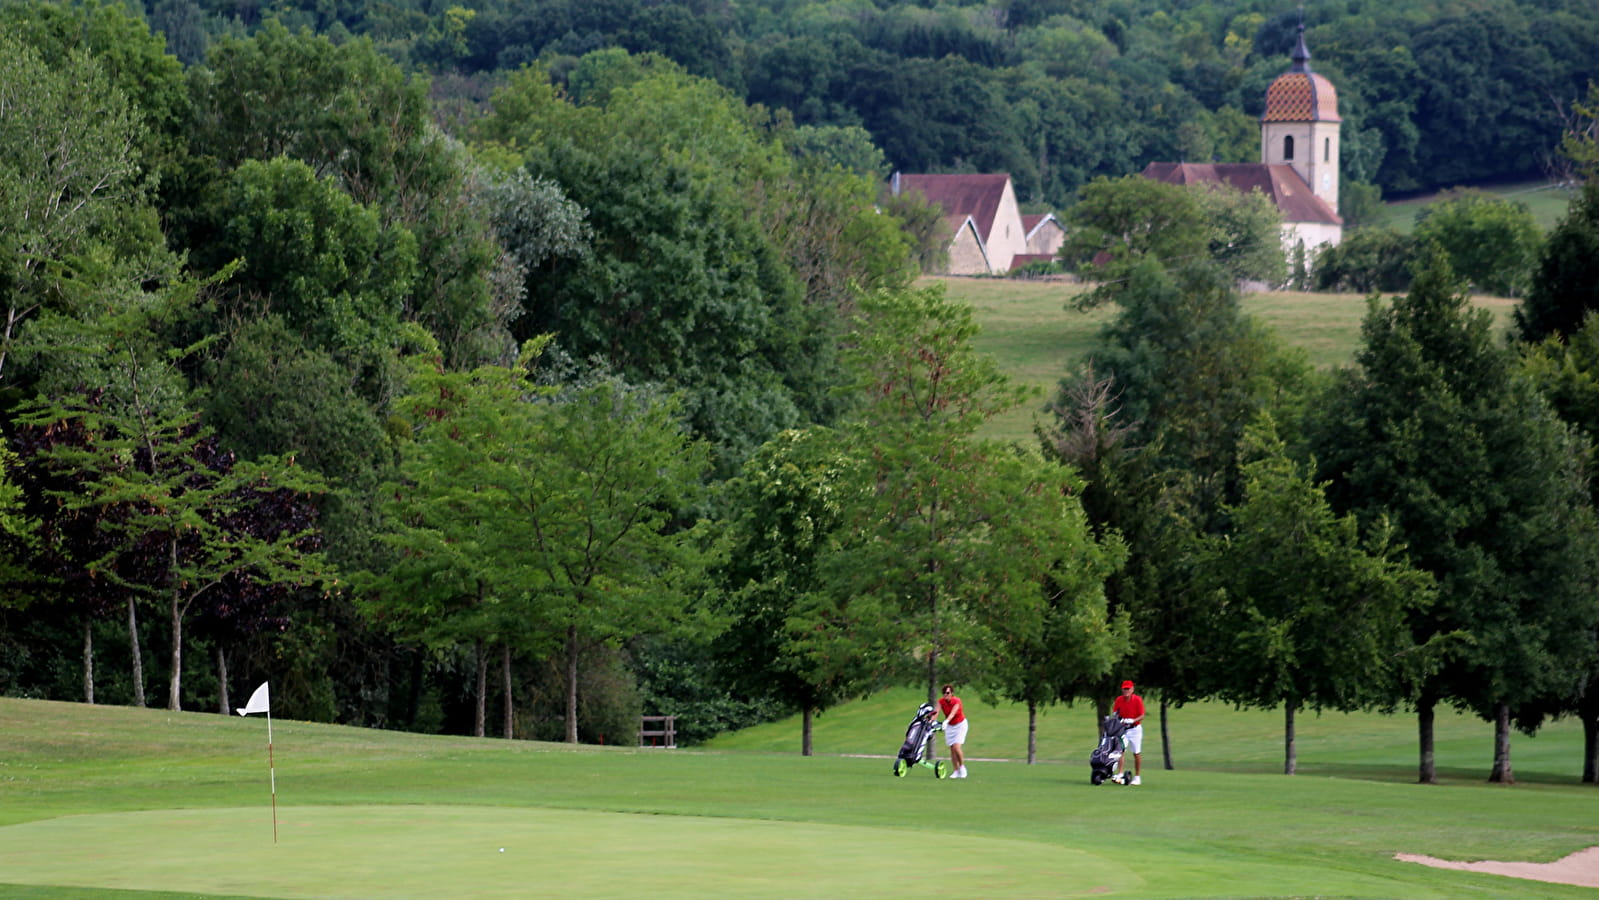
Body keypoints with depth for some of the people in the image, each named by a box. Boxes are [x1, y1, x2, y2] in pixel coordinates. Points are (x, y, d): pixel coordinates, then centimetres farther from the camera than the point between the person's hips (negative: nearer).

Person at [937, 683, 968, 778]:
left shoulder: (956, 701, -23)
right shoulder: (941, 701, -10)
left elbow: (952, 713, -36)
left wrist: (946, 721, -54)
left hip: (960, 724, -4)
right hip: (949, 726, 4)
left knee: (956, 747, -18)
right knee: (952, 749, 0)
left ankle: (962, 767, 2)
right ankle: (956, 771, 8)